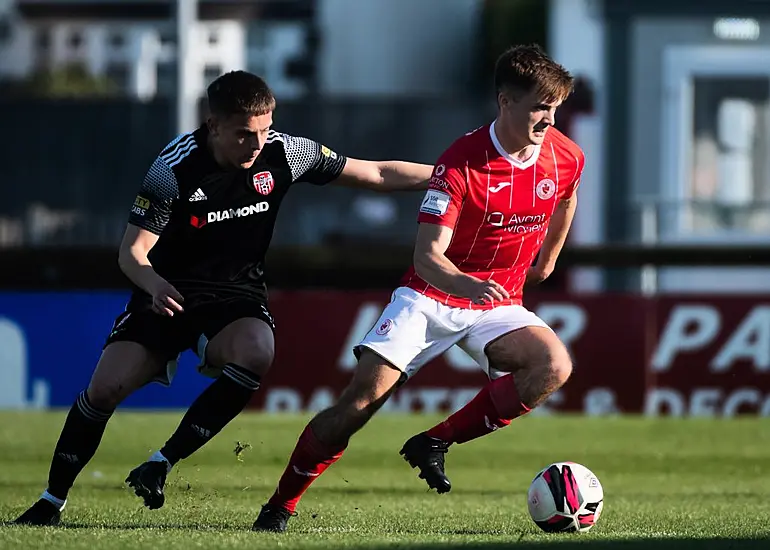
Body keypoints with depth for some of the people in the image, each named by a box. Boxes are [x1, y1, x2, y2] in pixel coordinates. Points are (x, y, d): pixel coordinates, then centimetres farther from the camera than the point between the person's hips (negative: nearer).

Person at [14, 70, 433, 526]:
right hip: (170, 294, -1)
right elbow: (132, 252, -16)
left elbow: (377, 174, -1)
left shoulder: (283, 154, -11)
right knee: (107, 387, -15)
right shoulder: (173, 170, -19)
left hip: (237, 296, 1)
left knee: (256, 354, -32)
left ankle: (163, 462, -21)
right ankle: (53, 500, 5)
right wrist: (154, 284, -38)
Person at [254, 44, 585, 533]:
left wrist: (547, 261, 28)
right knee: (366, 393, -18)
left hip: (498, 306, 4)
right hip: (431, 296, -4)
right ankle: (280, 507, -4)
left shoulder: (566, 158, -6)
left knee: (554, 366, -26)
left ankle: (436, 443, -14)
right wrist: (462, 283, -48)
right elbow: (427, 257, -27)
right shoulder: (461, 162, -21)